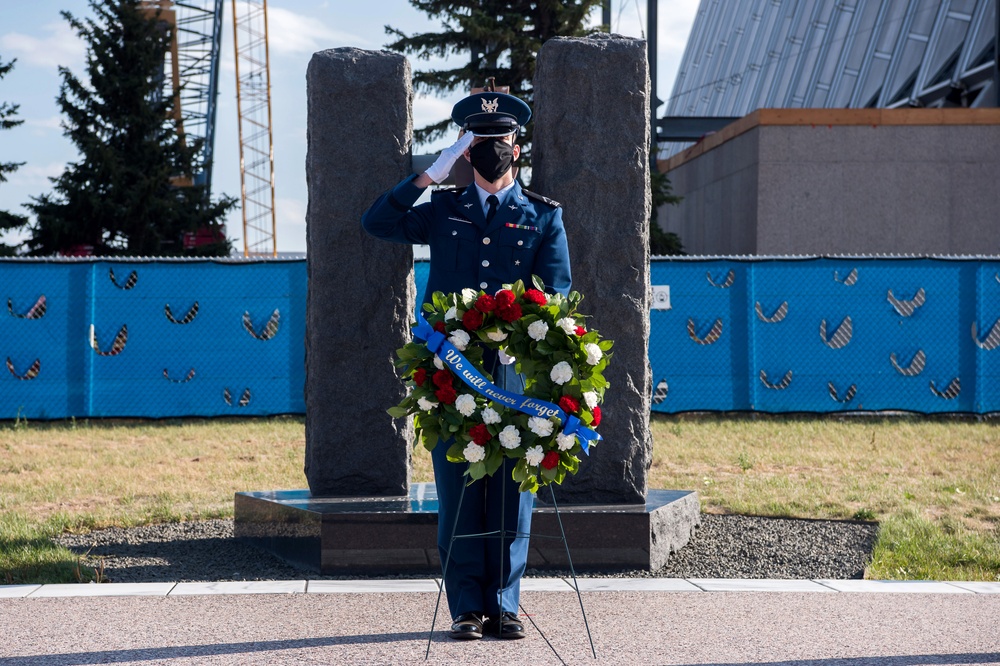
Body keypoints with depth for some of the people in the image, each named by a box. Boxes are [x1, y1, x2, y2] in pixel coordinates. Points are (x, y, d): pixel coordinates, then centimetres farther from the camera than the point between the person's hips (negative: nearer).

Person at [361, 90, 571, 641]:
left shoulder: (543, 217, 12)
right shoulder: (443, 210, 15)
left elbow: (556, 293, 3)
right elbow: (376, 223, 3)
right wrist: (431, 174, -3)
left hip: (515, 373, 0)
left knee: (511, 494, 0)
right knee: (458, 493, -1)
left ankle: (504, 606, 8)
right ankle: (466, 608, 4)